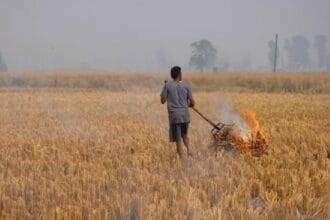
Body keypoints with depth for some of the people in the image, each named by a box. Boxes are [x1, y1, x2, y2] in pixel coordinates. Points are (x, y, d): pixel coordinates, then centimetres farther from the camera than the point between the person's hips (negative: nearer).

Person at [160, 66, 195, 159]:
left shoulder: (167, 85, -2)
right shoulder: (186, 86, 2)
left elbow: (162, 100, 3)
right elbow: (192, 103, 3)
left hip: (174, 116, -2)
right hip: (185, 114, 2)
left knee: (178, 139, 0)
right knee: (185, 134, 26)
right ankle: (189, 149, 4)